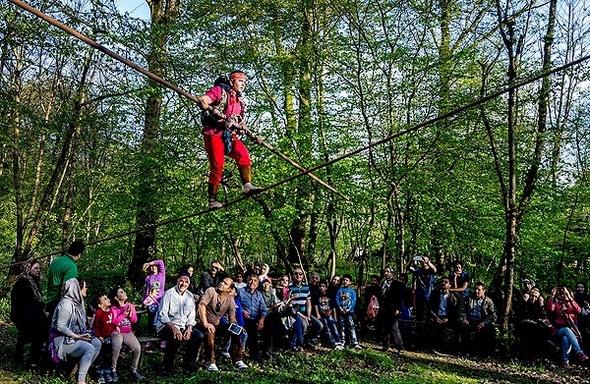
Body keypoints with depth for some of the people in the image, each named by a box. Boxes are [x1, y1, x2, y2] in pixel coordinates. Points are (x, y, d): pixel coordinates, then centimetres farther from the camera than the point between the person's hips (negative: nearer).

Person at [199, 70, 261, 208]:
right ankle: (212, 200, -7)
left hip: (230, 134, 6)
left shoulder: (240, 101, 22)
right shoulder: (220, 90, 3)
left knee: (243, 153, -21)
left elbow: (240, 122, 26)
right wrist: (213, 110, -27)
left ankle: (247, 185, -29)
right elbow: (202, 101, -11)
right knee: (217, 165, -12)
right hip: (214, 133, -6)